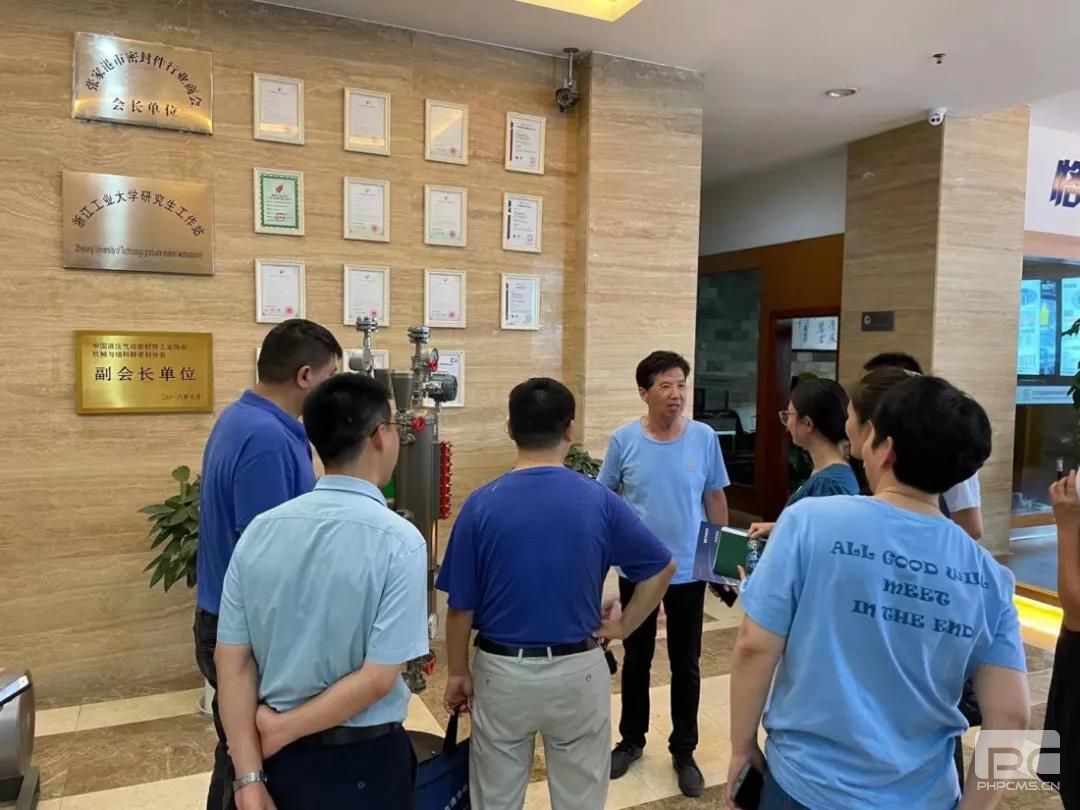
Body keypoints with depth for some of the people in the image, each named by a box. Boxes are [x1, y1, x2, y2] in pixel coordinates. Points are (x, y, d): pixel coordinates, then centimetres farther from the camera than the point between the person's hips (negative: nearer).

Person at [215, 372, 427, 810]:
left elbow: (232, 661, -7)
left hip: (278, 757, 4)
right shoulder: (400, 541, -20)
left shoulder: (259, 531, -7)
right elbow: (377, 678, -22)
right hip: (361, 762, -4)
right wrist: (281, 730, -11)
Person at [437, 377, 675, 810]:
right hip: (577, 670, 1)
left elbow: (461, 607, -7)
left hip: (502, 670, 0)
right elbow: (662, 568, 0)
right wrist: (624, 625, 8)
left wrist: (458, 672, 7)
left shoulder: (481, 505, -13)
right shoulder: (599, 501, -10)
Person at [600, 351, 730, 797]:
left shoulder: (704, 437, -8)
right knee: (636, 659, 17)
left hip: (689, 571, 0)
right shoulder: (624, 439, -9)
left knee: (686, 665, 13)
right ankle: (631, 739, 37)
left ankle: (684, 751, 31)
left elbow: (715, 498, 2)